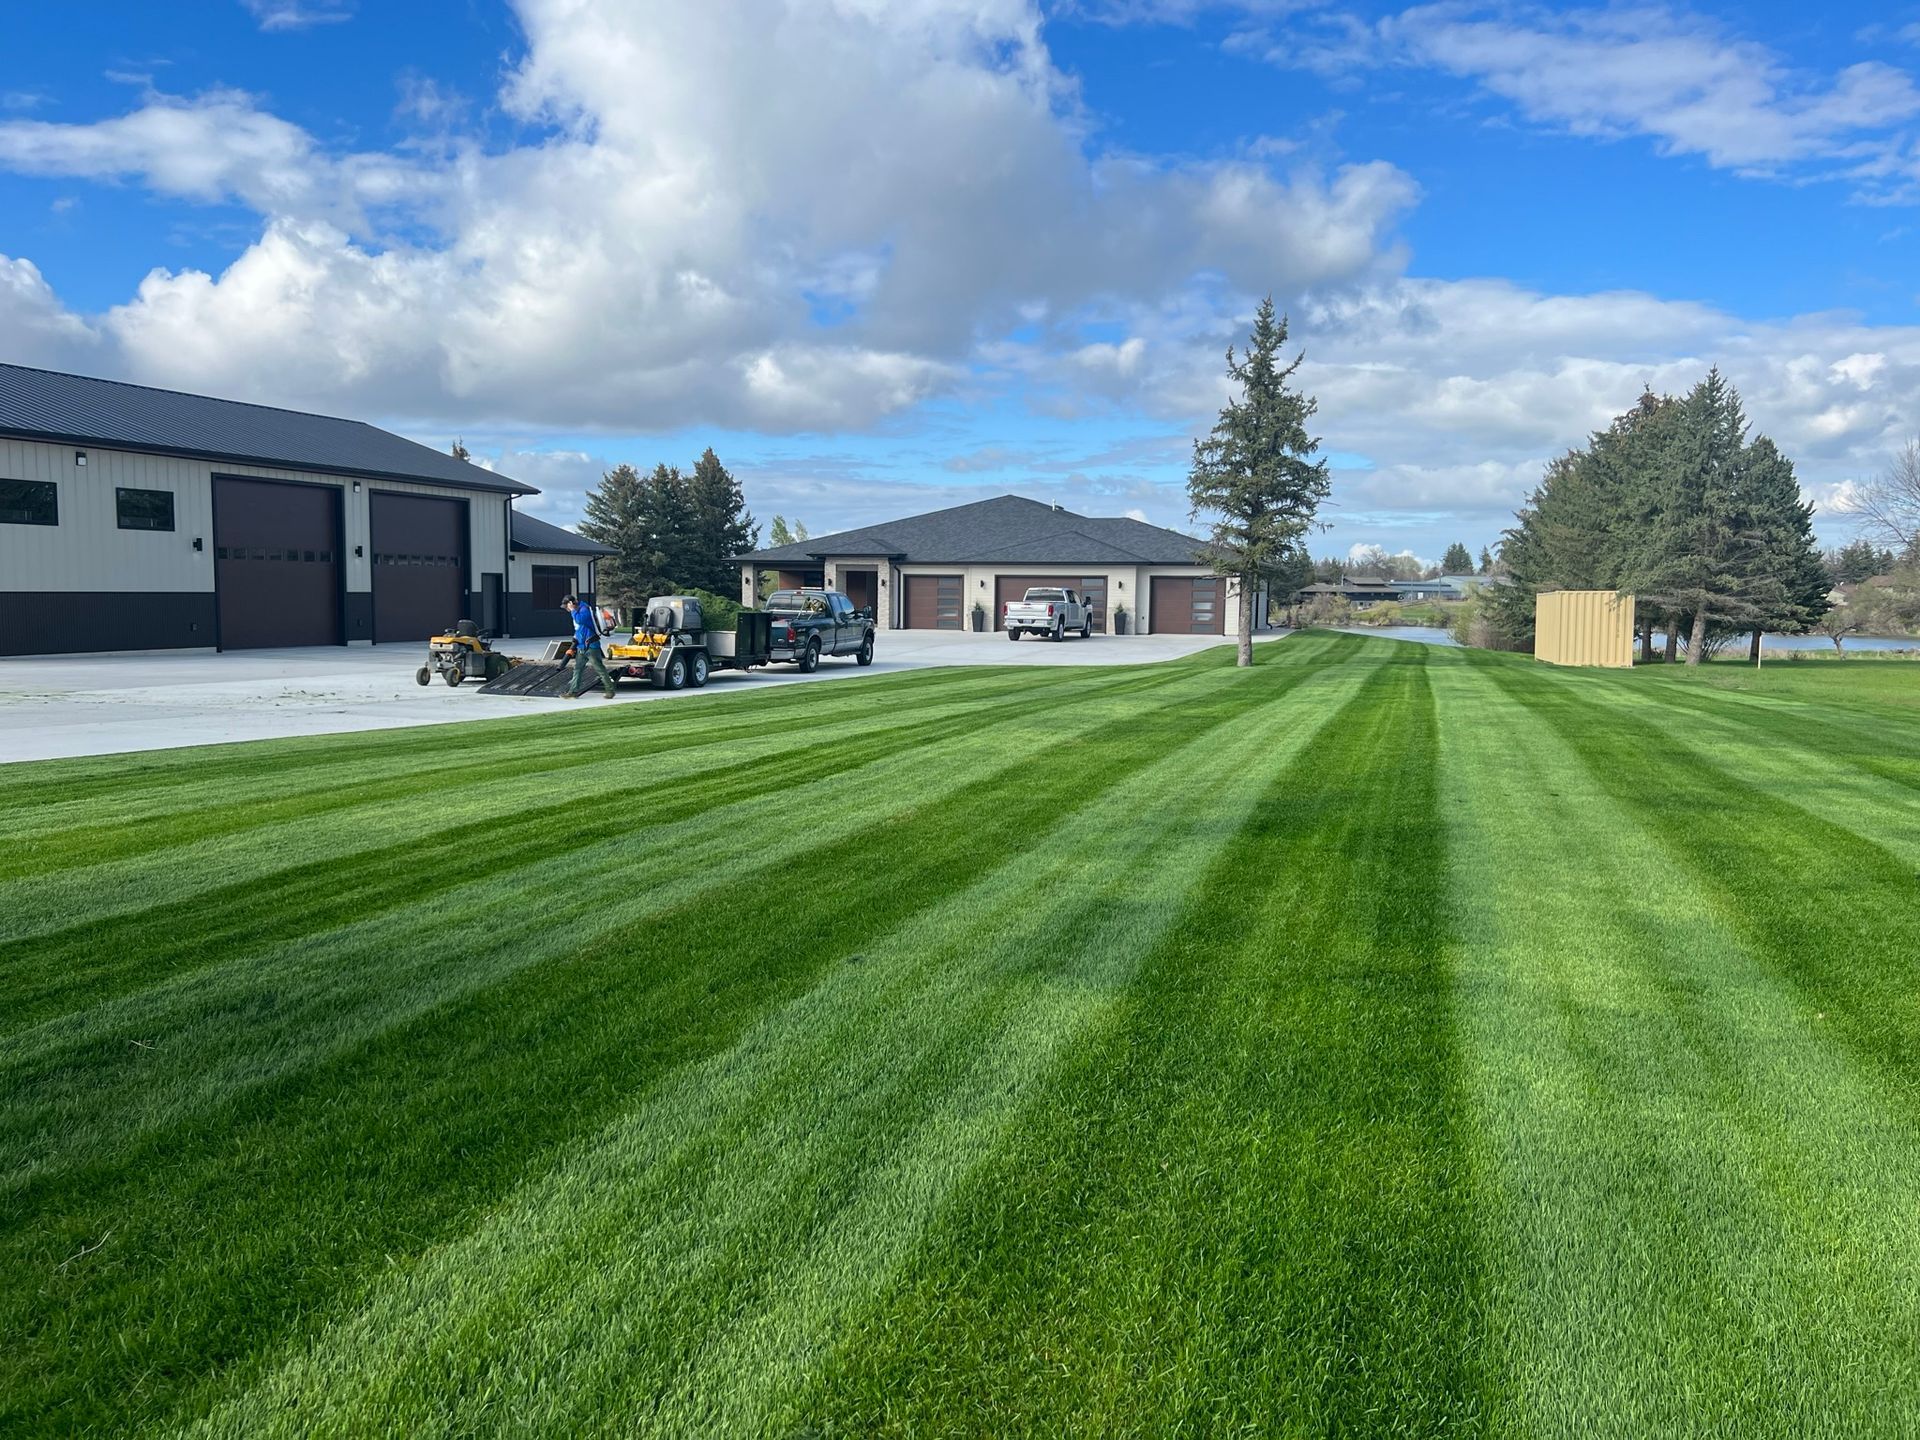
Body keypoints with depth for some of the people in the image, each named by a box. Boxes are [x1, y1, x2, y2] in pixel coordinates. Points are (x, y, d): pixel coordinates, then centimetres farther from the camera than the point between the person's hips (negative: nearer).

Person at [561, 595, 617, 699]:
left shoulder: (584, 609, -13)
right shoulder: (577, 612, 17)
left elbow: (579, 620, -33)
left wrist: (573, 610, -19)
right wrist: (575, 642, 23)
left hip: (591, 646, -10)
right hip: (581, 647, 10)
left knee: (600, 669, -3)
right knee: (577, 669, 6)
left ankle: (610, 690, 4)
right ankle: (574, 691, 8)